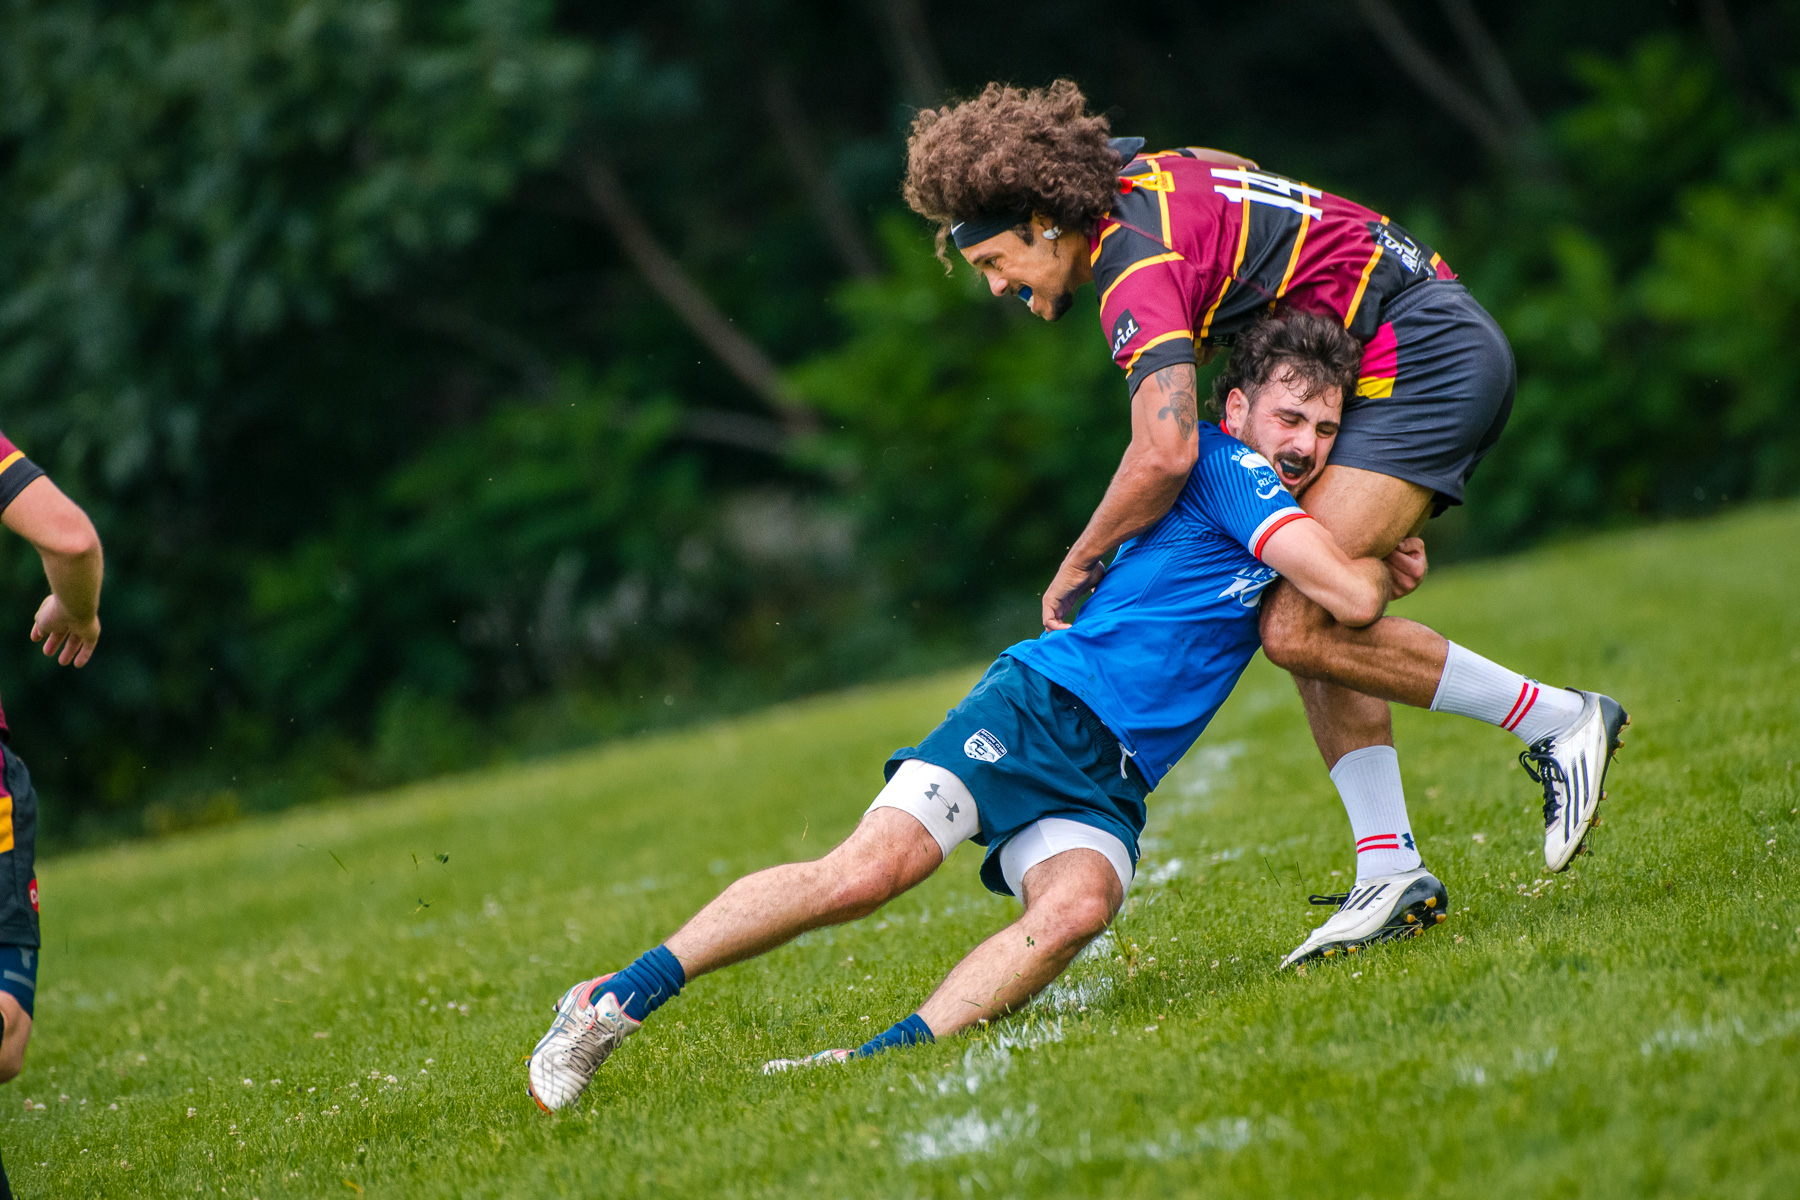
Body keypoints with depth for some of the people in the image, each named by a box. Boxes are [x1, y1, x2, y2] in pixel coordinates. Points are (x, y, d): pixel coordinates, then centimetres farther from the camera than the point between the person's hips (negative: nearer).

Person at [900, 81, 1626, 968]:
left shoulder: (1139, 266, -19)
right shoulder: (1137, 184, 10)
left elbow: (1165, 454, -31)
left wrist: (1077, 568, -15)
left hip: (1423, 355, -11)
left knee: (1299, 629, -17)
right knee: (1311, 622, 6)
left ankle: (1561, 722, -6)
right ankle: (1389, 869, 3)